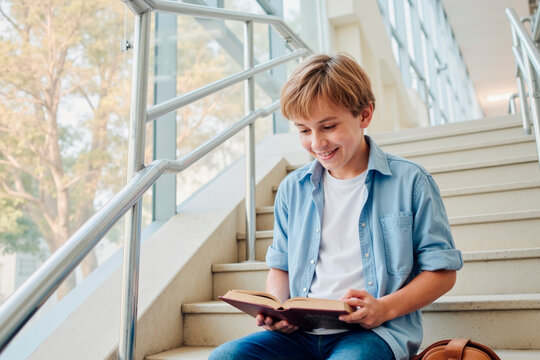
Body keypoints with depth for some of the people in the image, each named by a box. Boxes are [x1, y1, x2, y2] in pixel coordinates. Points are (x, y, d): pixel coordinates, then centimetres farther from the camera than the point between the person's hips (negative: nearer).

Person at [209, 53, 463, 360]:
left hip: (375, 333, -3)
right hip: (301, 333, 4)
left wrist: (386, 307, -12)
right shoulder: (292, 189, 12)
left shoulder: (409, 181, 0)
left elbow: (442, 270, 4)